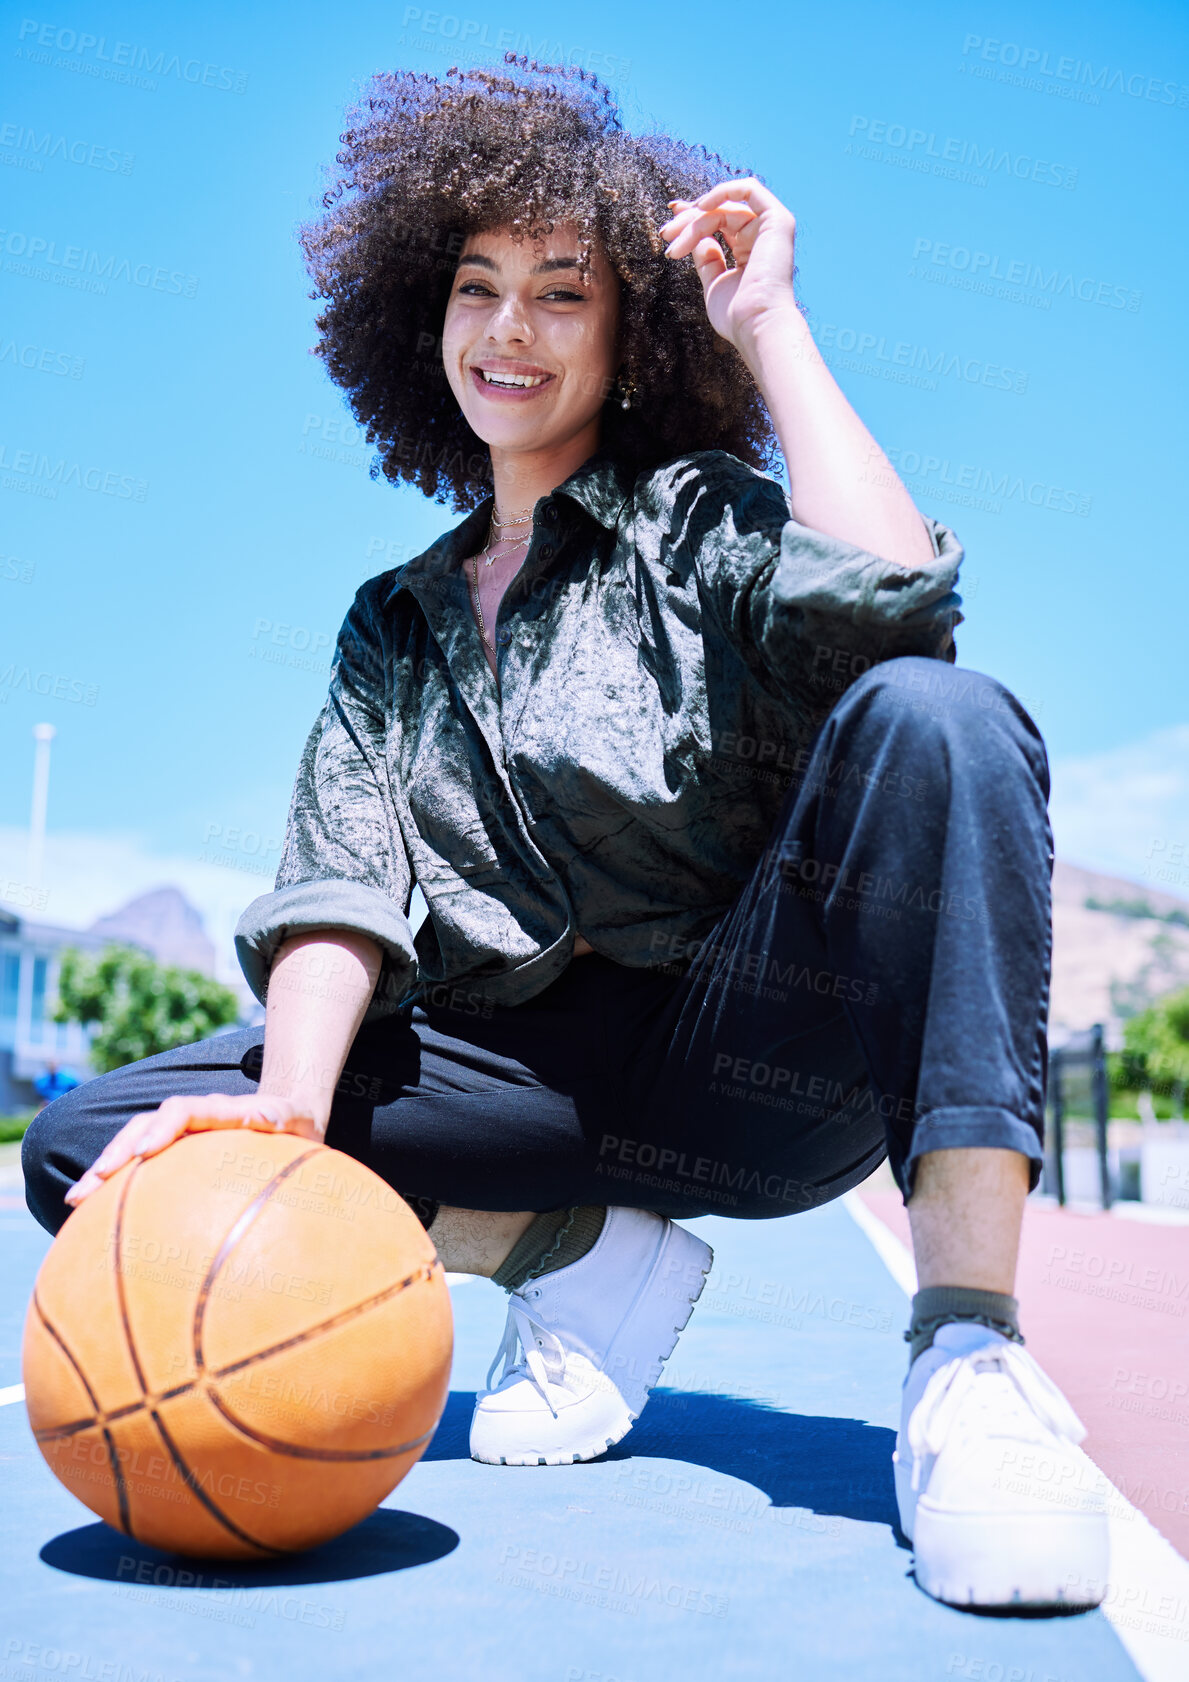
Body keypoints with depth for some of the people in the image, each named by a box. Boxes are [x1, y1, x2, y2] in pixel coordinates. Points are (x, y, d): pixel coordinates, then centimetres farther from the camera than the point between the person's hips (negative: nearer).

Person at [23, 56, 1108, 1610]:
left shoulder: (704, 520, 5)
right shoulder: (392, 625, 15)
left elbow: (893, 594, -20)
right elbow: (342, 882, -1)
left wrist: (769, 321, -8)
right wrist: (293, 1102, -21)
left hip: (756, 1047, -2)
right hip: (541, 1079, 3)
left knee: (934, 715, -30)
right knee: (90, 1147, -13)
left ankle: (968, 1349, -32)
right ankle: (591, 1252, -6)